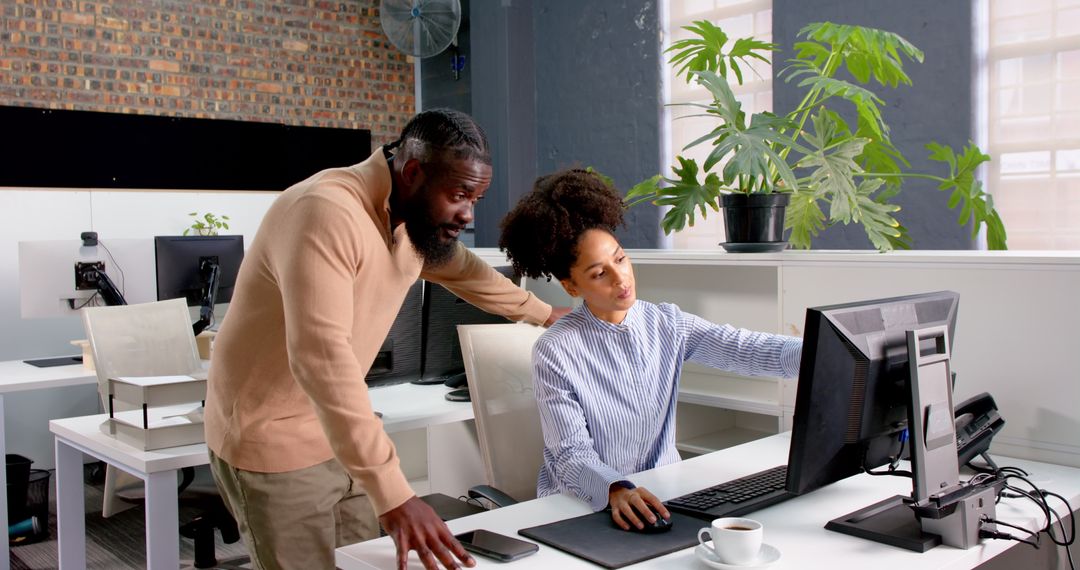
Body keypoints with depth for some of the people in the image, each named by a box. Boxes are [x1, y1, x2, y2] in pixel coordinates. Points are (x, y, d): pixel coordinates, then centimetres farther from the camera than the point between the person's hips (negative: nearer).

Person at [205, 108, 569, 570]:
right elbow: (321, 357, -37)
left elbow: (465, 271, 23)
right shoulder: (327, 212, -26)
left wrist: (543, 314, 35)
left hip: (339, 437, 8)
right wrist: (393, 496, -41)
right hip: (273, 443, -8)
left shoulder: (418, 218, 2)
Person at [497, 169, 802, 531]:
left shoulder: (667, 324, 3)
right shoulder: (555, 351, -11)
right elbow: (571, 454, -17)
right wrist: (616, 490, -37)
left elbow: (747, 350, -10)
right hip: (584, 502, -4)